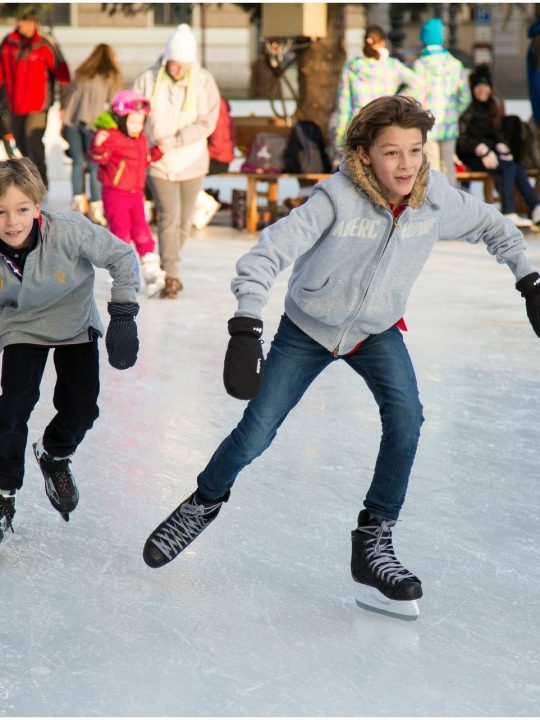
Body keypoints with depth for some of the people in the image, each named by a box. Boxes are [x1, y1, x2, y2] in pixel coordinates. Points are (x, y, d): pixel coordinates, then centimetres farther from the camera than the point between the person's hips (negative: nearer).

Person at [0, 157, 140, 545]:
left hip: (76, 326, 0)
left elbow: (123, 257, -21)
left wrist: (123, 314, -23)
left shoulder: (70, 231, -35)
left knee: (81, 409, -1)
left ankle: (54, 455, 33)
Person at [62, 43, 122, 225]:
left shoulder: (80, 73, 17)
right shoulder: (112, 76, 7)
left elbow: (72, 95, 13)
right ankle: (96, 208, 2)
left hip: (71, 120, 3)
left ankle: (78, 200, 8)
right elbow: (113, 103, 5)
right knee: (95, 167, 2)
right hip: (92, 122, -3)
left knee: (78, 162, 13)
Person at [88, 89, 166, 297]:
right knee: (120, 231, -3)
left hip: (136, 193, 7)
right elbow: (98, 157, -26)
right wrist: (98, 145, -44)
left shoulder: (141, 139, 10)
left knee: (141, 230, 6)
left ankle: (151, 272, 8)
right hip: (115, 193, -7)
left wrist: (158, 151, 14)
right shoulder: (111, 137, -15)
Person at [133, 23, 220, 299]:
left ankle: (167, 267, 31)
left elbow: (207, 122, -11)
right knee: (169, 216, -14)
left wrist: (176, 140, -21)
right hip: (158, 163, -2)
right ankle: (171, 276, -11)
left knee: (184, 221, 11)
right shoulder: (148, 80, -7)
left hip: (191, 162, 2)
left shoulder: (204, 81, -7)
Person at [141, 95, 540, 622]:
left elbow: (492, 227, 3)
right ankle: (204, 504, 31)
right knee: (255, 434, -1)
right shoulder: (338, 198, -31)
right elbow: (265, 255, -35)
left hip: (377, 331, 3)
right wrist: (246, 331, -45)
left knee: (405, 416, -22)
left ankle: (373, 543, -8)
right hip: (308, 329, -2)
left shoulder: (436, 198, -18)